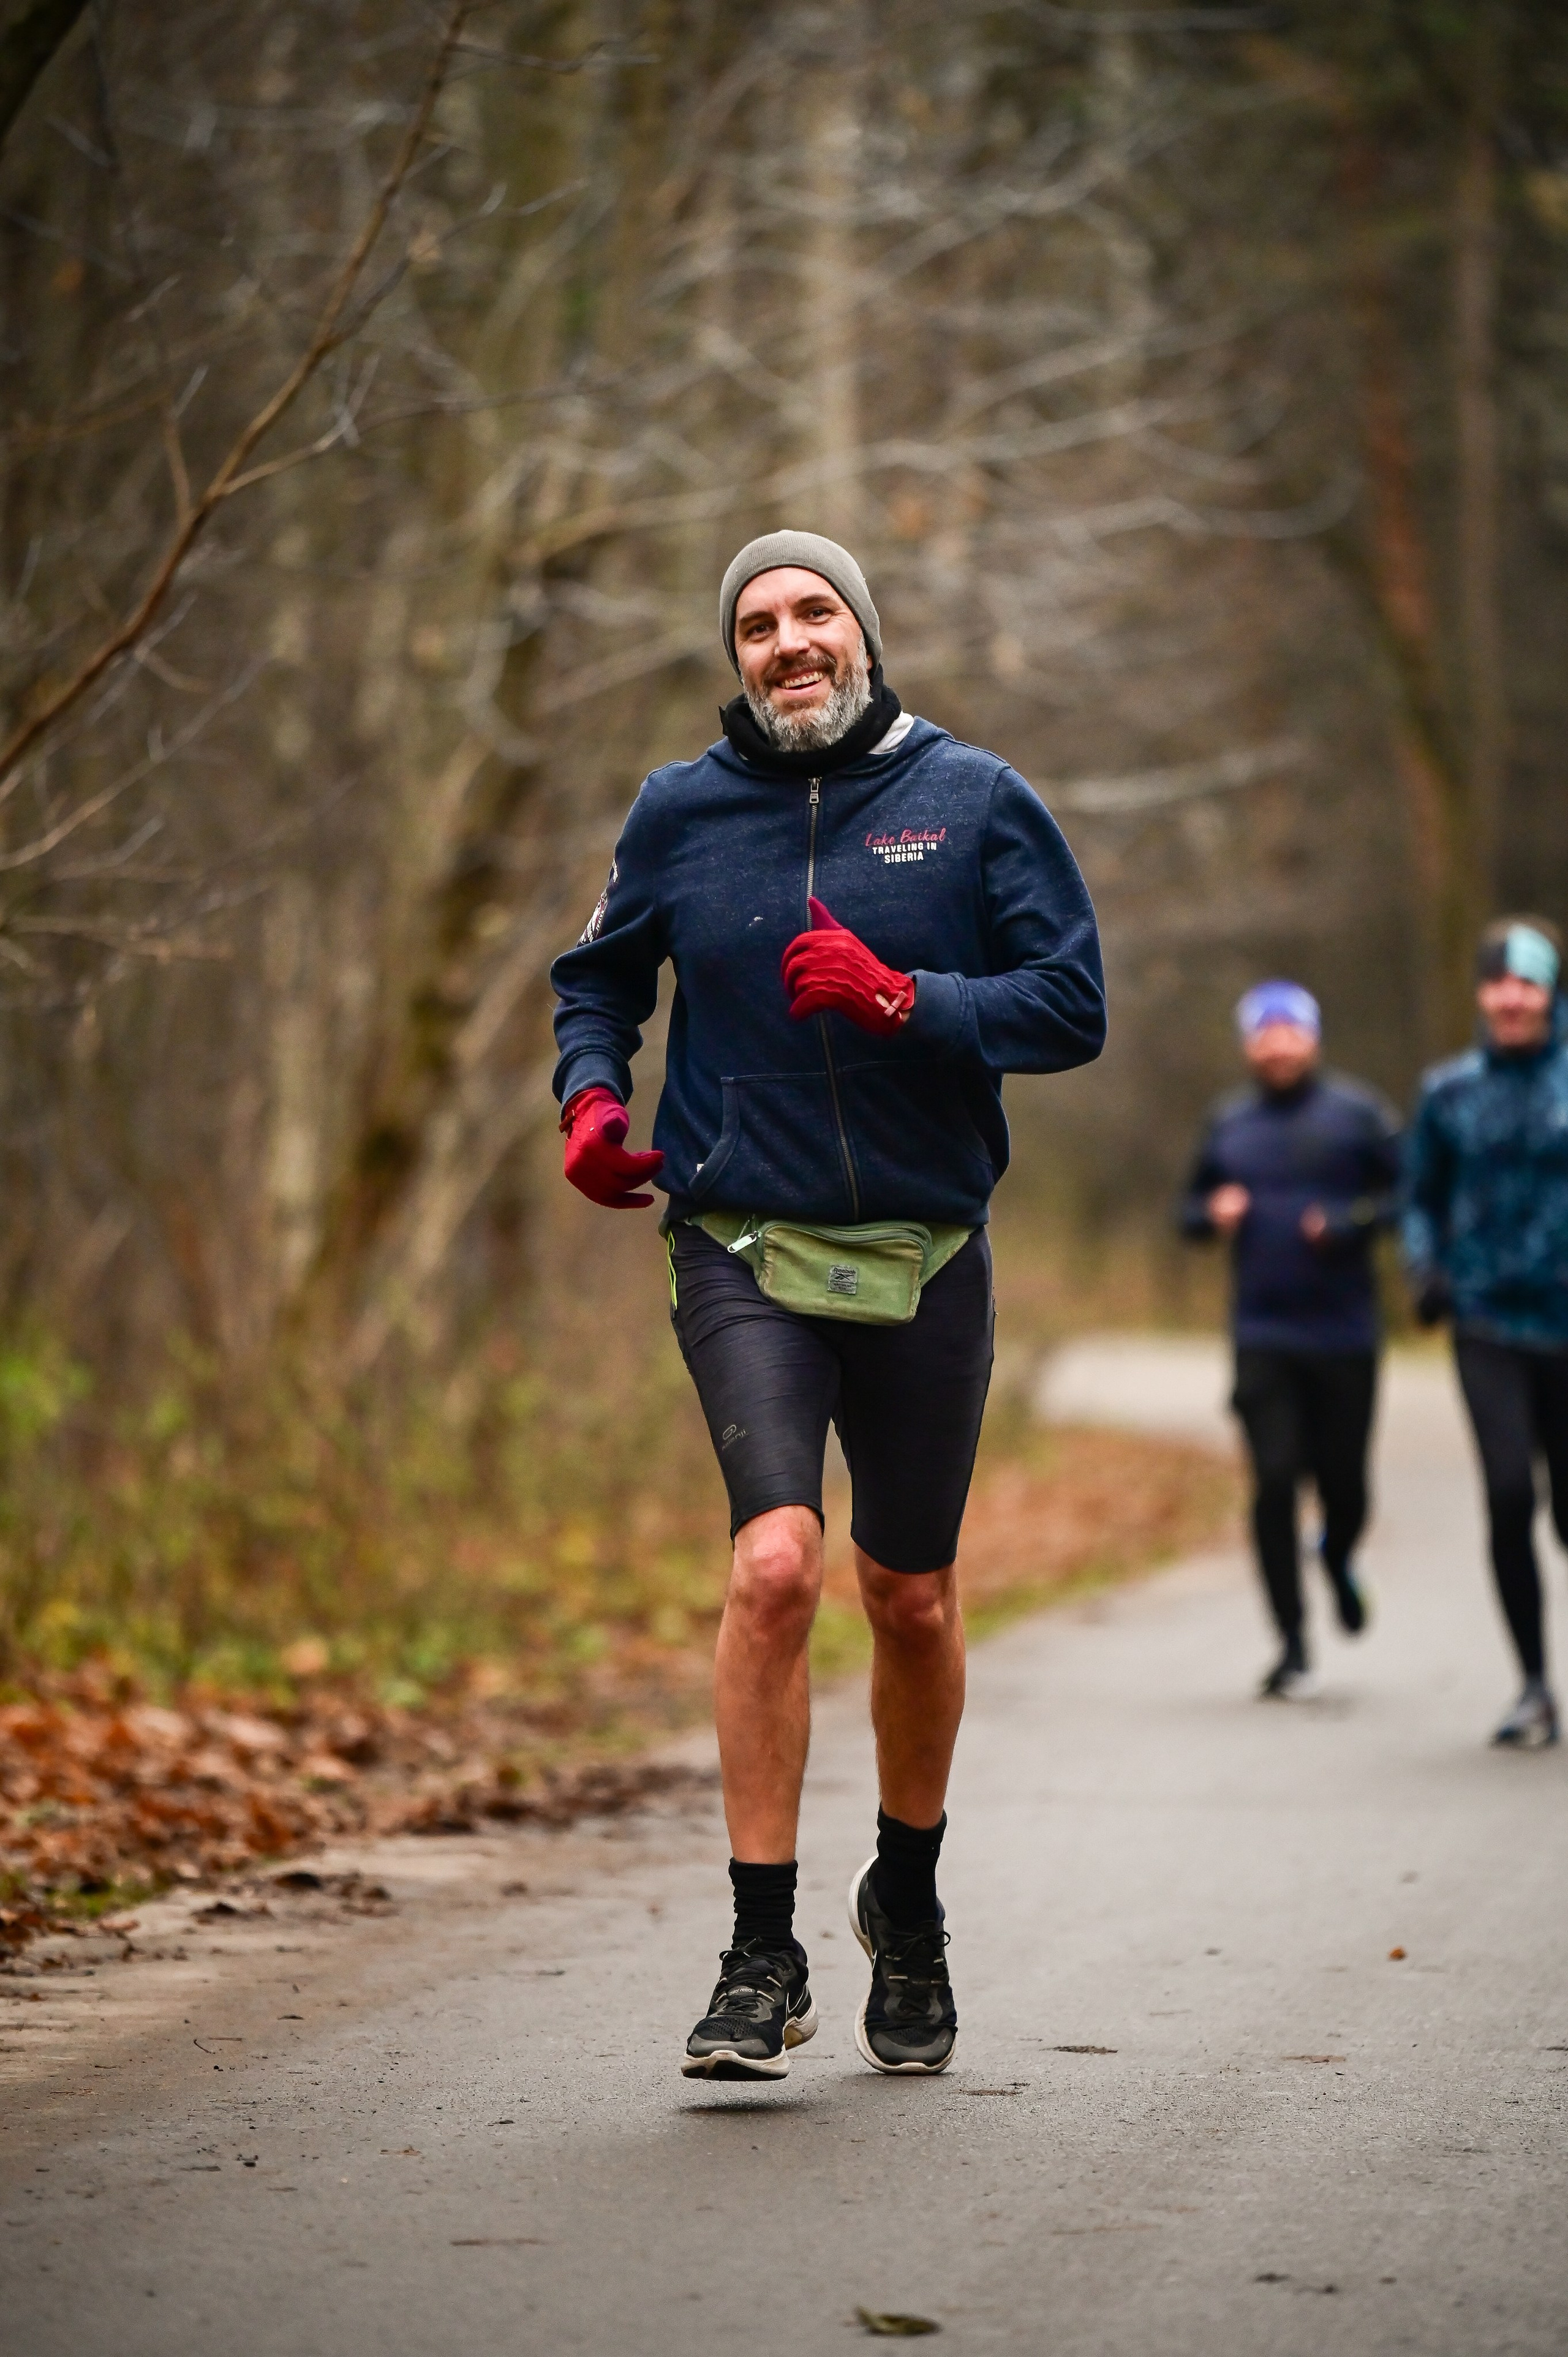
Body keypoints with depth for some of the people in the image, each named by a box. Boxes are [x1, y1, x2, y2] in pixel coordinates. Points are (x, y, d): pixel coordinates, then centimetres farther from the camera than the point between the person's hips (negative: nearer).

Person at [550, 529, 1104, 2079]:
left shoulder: (972, 800, 1)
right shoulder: (681, 813, 4)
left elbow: (1071, 1006, -2)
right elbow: (600, 978, 20)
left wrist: (904, 999, -17)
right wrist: (590, 1093, 0)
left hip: (924, 1254, 1)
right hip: (743, 1250, -1)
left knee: (911, 1600, 11)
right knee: (774, 1561, -20)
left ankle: (907, 1902, 37)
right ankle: (762, 1957, -13)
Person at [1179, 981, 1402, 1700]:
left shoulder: (1356, 1113, 1)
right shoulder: (1227, 1124, 10)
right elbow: (1192, 1207, 20)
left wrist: (1348, 1222, -16)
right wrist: (1214, 1211, -2)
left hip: (1344, 1336, -1)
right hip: (1262, 1337, 1)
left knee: (1344, 1485, 4)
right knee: (1274, 1483, -8)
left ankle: (1337, 1561, 41)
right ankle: (1293, 1646, 1)